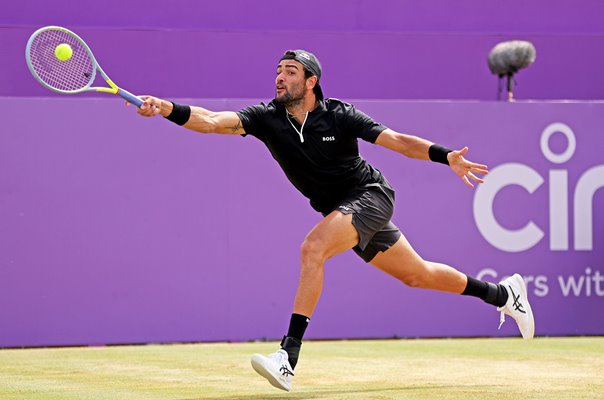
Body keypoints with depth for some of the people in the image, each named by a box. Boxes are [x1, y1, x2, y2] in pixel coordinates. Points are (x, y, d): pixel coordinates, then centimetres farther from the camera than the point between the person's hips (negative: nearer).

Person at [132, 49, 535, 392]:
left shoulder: (338, 115, -16)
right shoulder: (267, 117, -7)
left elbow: (398, 140, -15)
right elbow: (213, 121, -21)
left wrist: (445, 156, -29)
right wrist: (168, 109, -38)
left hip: (371, 195, -6)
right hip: (341, 210, 6)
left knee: (312, 248, -29)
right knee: (418, 275, 17)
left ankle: (289, 356, -32)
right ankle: (504, 293, 40)